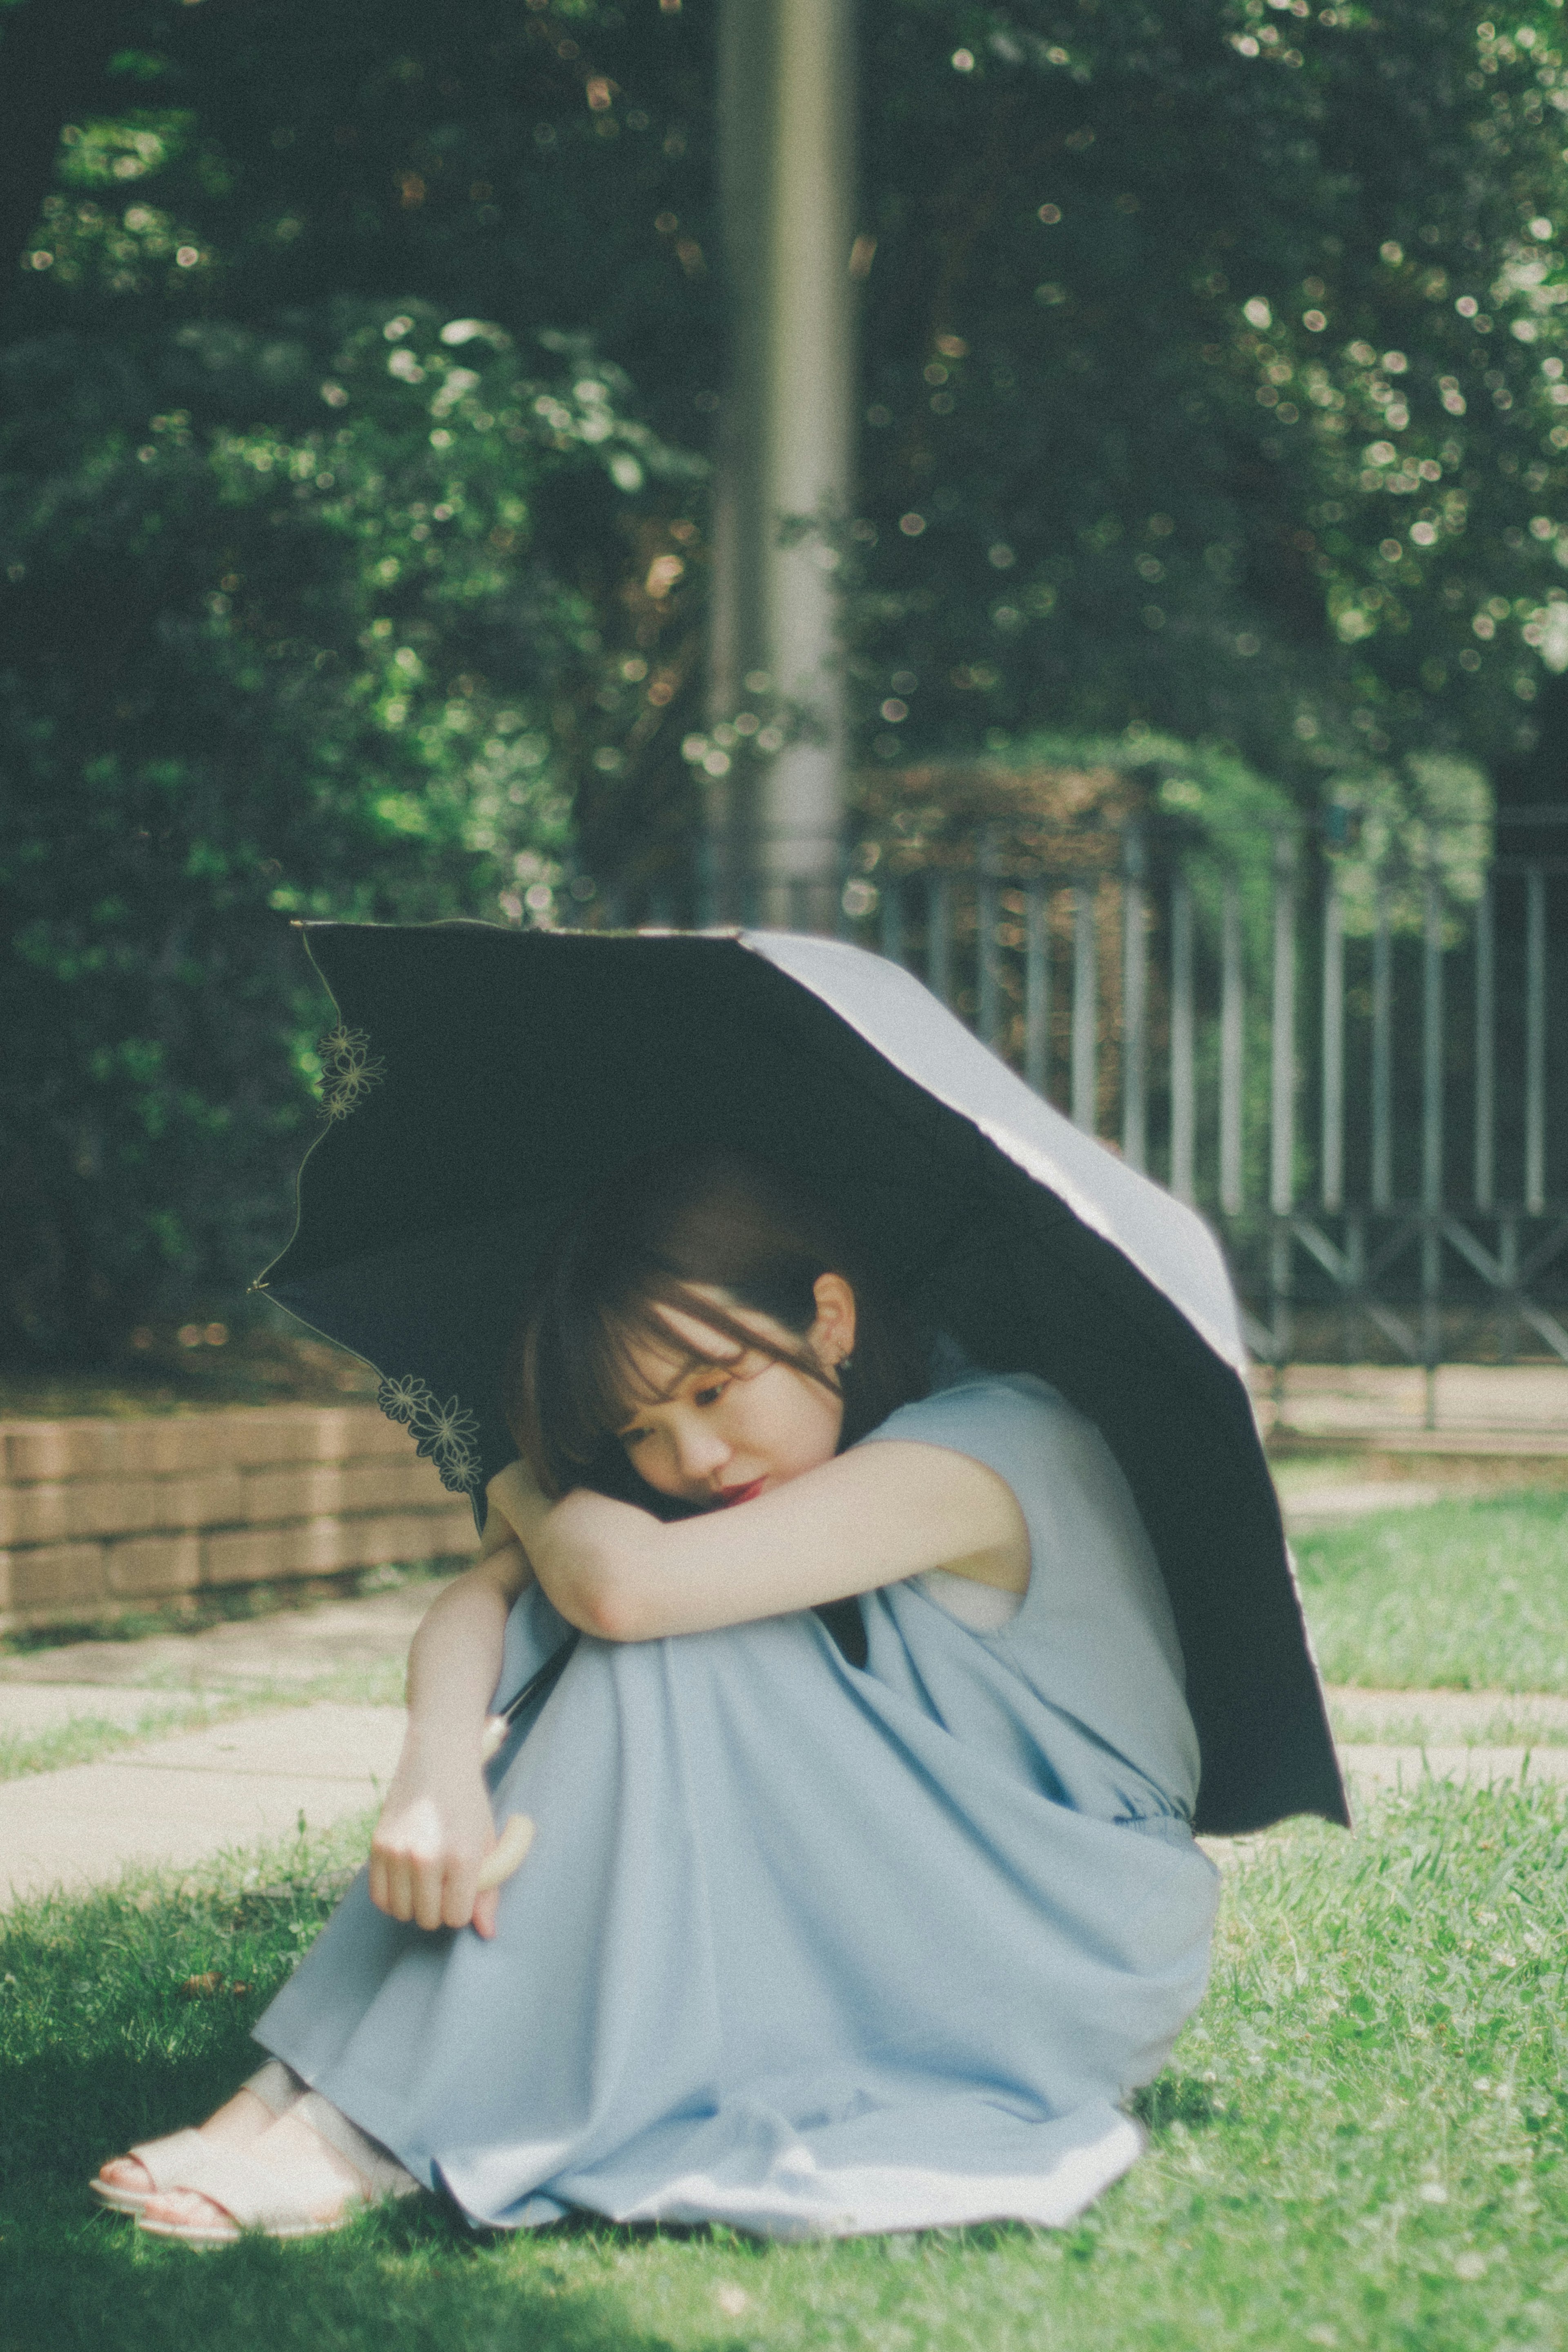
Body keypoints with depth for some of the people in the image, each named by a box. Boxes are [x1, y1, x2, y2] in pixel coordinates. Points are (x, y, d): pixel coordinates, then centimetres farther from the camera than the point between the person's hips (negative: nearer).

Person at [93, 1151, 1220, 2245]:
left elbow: (626, 1585, -32)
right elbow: (475, 1605, -8)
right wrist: (438, 1765, -30)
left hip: (1074, 1951, -7)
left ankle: (364, 2138, -25)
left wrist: (531, 1494, -9)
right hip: (887, 1933, 7)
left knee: (666, 1657, -24)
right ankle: (298, 2089, -19)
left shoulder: (1001, 1439, -23)